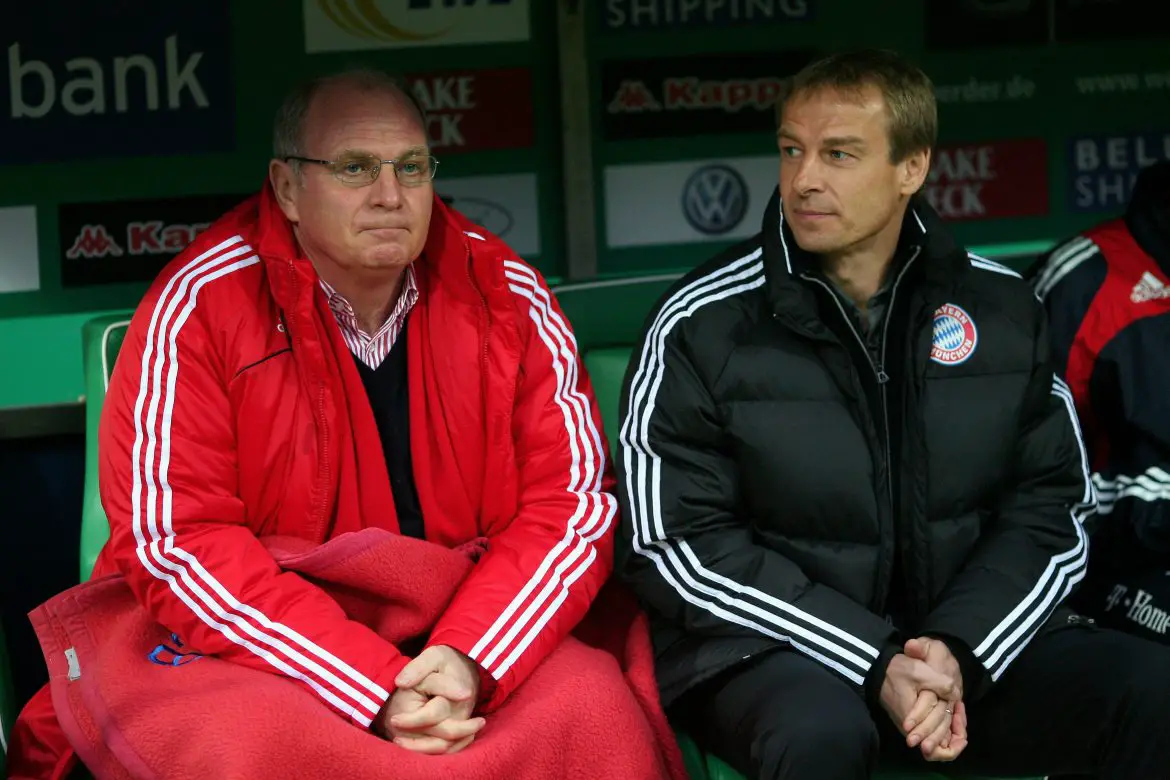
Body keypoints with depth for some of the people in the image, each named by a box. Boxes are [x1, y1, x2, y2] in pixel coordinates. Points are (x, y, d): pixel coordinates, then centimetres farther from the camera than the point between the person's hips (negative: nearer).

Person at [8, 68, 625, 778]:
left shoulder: (504, 295, 0)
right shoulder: (197, 311, -9)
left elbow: (574, 501, -3)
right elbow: (177, 539, -15)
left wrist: (471, 661, -22)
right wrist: (377, 686, -23)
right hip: (259, 651, -2)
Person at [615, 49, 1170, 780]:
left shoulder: (1002, 308, 5)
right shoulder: (701, 327, -6)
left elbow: (1053, 508, 5)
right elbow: (681, 546, -10)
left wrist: (959, 651, -14)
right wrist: (874, 664, -18)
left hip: (977, 638, 3)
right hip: (775, 647, -3)